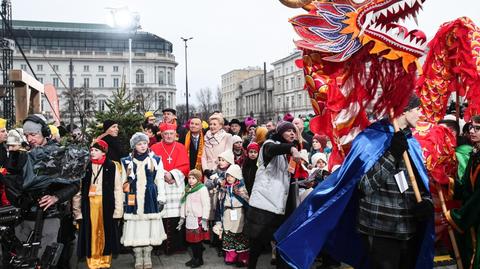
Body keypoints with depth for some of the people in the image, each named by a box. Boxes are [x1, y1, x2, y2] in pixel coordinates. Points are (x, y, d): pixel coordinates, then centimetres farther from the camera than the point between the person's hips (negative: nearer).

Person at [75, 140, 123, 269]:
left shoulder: (112, 167, -1)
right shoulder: (84, 166, 4)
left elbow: (118, 189, -3)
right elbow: (78, 190, 3)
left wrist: (118, 210, -7)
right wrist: (77, 211, -2)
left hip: (107, 205, -1)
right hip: (89, 205, 1)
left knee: (106, 234, 6)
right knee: (91, 234, 5)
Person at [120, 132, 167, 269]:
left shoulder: (156, 160, 4)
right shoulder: (127, 161, 7)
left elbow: (160, 181, 5)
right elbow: (124, 182, 9)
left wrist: (161, 198, 0)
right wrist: (123, 200, 6)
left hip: (150, 198, 0)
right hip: (134, 198, 1)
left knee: (150, 226, 2)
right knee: (135, 226, 1)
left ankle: (147, 256, 16)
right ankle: (138, 258, 14)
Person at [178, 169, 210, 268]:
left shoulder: (202, 189, -10)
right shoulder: (187, 190, 13)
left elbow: (206, 205, -14)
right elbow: (184, 204, 17)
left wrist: (204, 219, -17)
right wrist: (182, 217, 15)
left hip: (198, 219, -7)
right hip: (189, 219, 7)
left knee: (198, 240, -1)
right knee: (191, 240, 11)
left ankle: (199, 260, 14)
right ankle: (194, 258, 26)